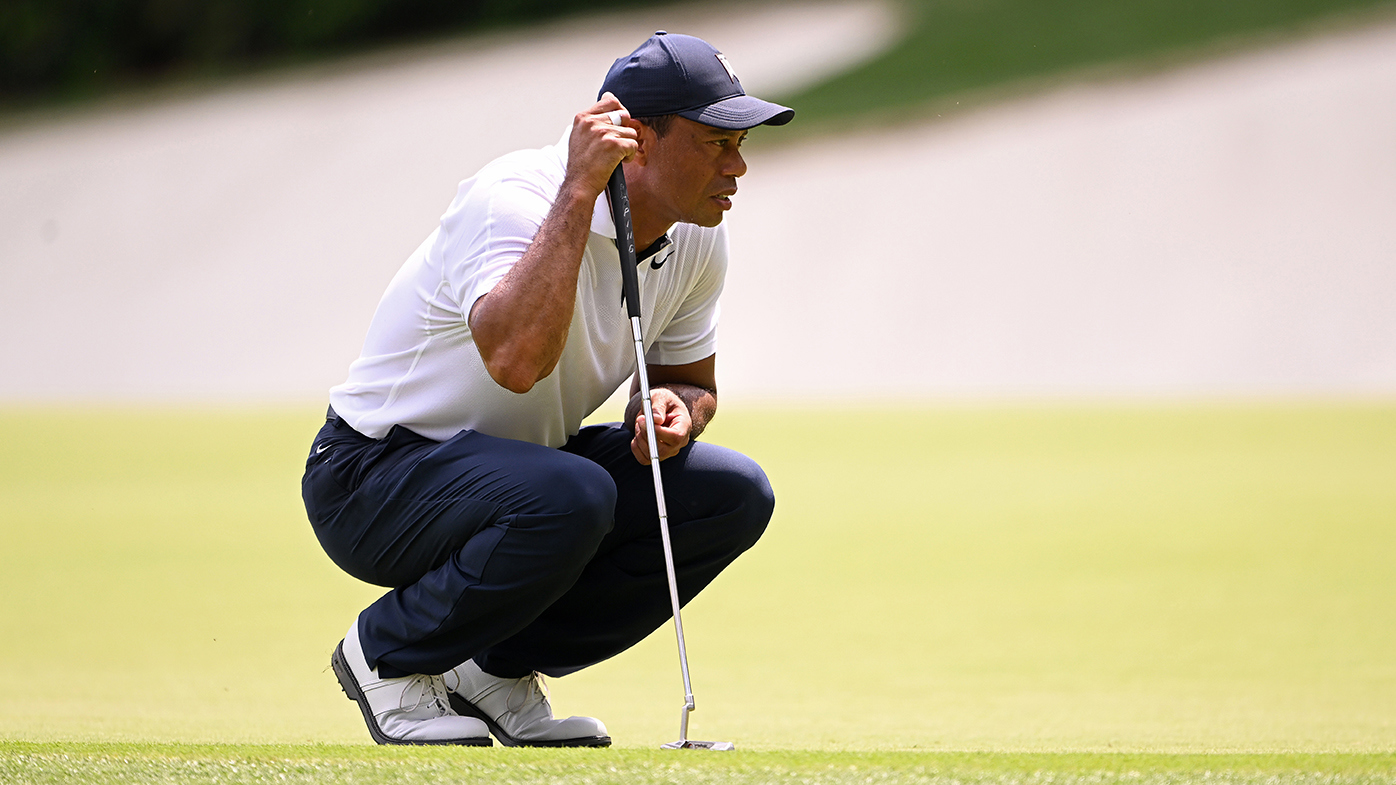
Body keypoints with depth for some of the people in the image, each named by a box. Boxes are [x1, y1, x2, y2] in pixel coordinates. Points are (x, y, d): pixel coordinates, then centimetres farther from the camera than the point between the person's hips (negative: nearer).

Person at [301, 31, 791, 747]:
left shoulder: (697, 238, -2)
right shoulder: (514, 200, -26)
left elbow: (691, 381, 14)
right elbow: (515, 359, -45)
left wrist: (672, 408, -11)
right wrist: (579, 191, -41)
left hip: (519, 468, 8)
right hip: (374, 474, -8)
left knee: (735, 494, -9)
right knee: (570, 497, -37)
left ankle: (497, 671, 2)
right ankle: (387, 655, -9)